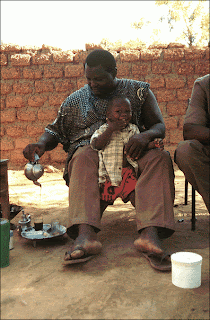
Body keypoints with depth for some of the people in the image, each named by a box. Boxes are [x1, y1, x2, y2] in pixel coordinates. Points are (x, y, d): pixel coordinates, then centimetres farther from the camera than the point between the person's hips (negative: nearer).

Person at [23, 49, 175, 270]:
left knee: (159, 157, -30)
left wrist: (146, 136, -18)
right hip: (91, 153, 0)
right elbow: (55, 130, 17)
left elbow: (159, 126, 6)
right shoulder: (75, 101, 13)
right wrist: (41, 144, -6)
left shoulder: (138, 91, 10)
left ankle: (150, 233, -47)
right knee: (84, 156, -35)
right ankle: (85, 234, -51)